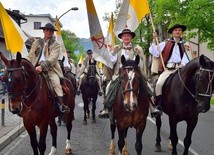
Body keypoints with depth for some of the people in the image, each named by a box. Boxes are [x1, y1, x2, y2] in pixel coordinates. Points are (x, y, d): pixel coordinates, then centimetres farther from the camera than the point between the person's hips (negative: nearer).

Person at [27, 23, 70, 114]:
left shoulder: (55, 44, 6)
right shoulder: (36, 43, 17)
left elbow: (53, 58, -10)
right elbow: (30, 56, 14)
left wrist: (42, 66, -26)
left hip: (50, 69, -3)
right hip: (36, 68, 3)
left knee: (56, 82, -26)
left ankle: (61, 104, -30)